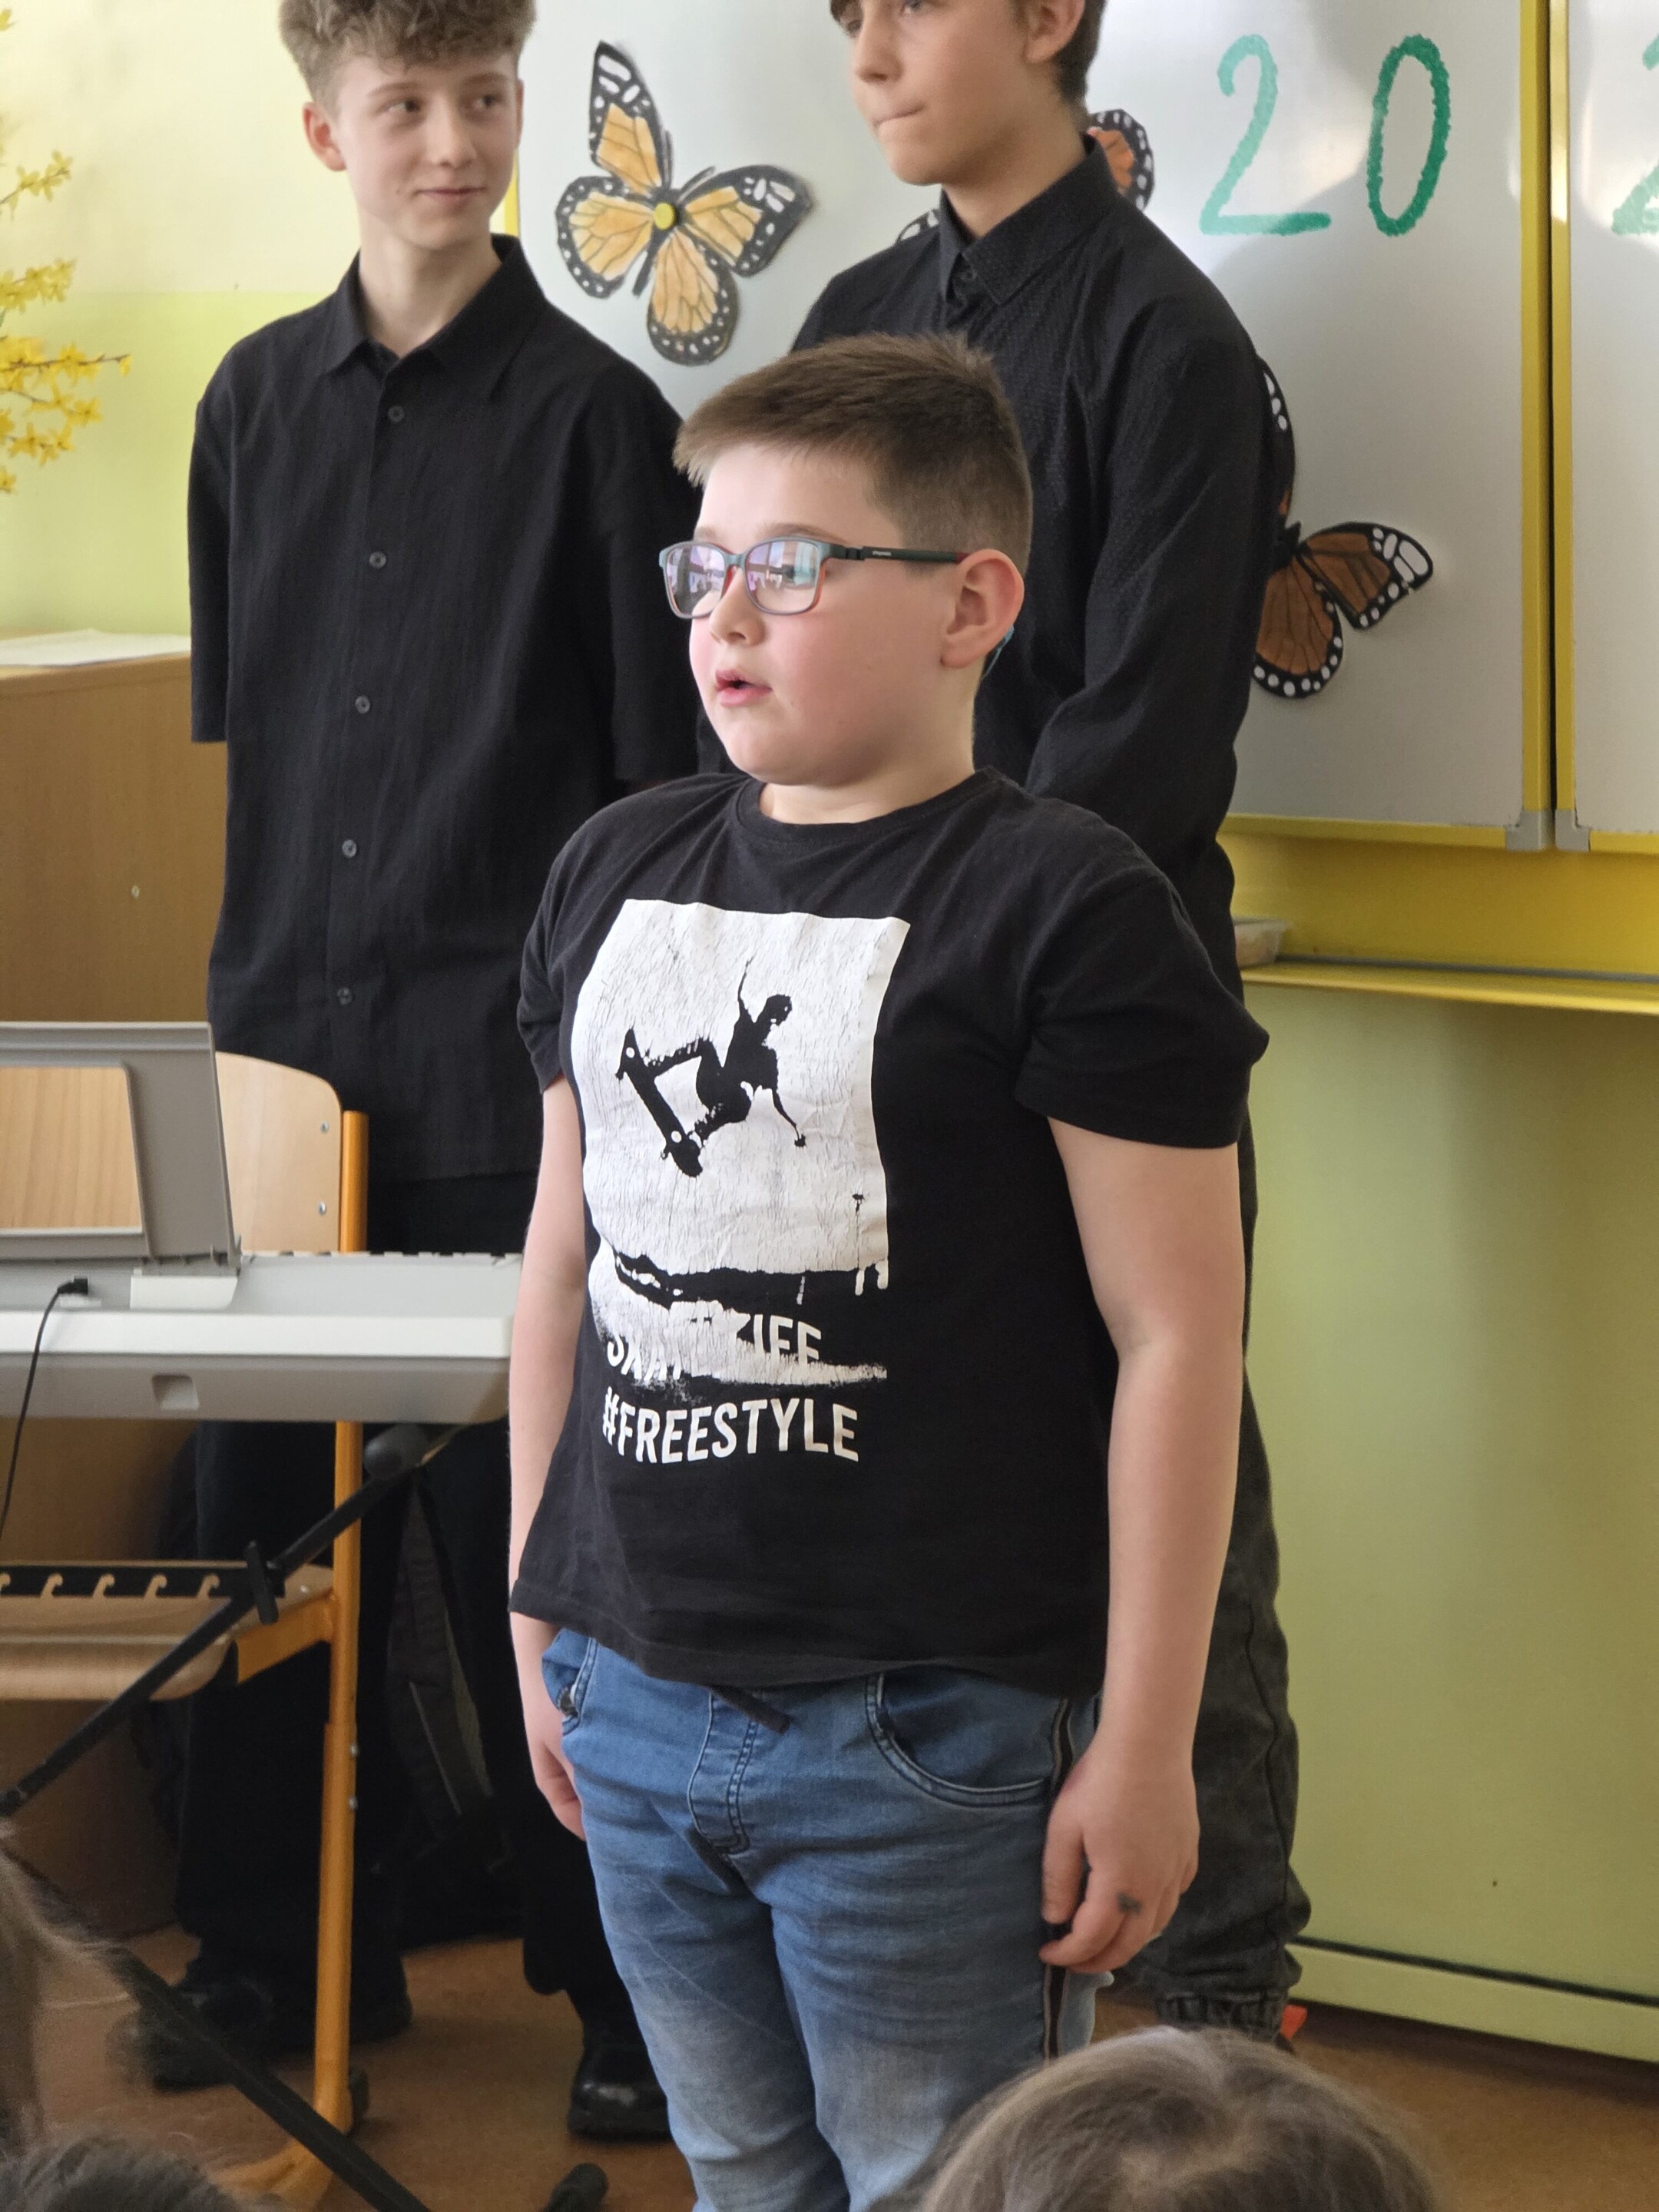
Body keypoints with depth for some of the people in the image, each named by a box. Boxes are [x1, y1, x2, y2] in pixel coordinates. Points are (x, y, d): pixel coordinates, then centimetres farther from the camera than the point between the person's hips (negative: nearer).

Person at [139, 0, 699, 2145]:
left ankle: (625, 1984, 12)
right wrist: (250, 978, 14)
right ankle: (277, 1953, 23)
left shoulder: (594, 413, -4)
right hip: (288, 1048, 4)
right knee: (268, 1509, 9)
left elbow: (664, 775, -3)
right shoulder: (256, 401, 10)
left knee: (529, 1532, 0)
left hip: (510, 1078, -4)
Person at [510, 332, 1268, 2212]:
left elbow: (1177, 1337, -11)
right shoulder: (614, 876, 9)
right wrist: (540, 1619, 17)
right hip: (635, 1704, 6)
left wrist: (1144, 1746, -12)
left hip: (927, 1732, -6)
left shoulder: (1060, 911, -10)